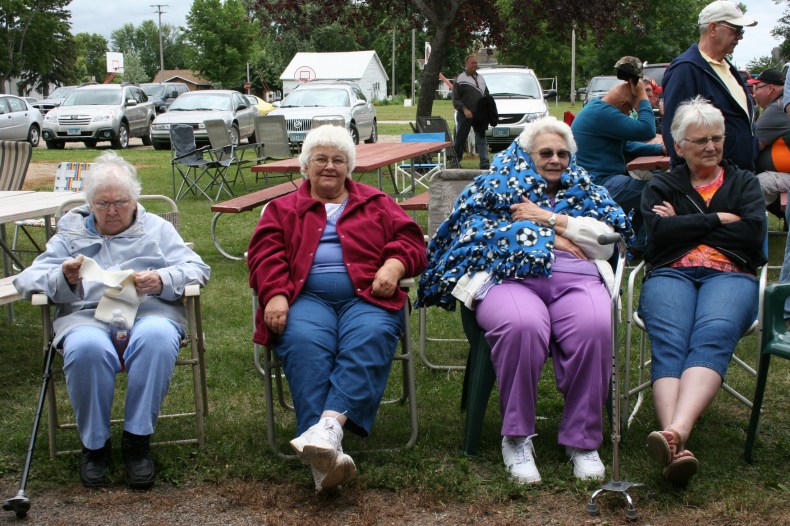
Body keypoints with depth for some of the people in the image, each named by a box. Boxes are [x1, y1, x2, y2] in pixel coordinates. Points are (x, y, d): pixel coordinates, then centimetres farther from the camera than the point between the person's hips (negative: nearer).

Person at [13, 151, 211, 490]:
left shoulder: (158, 229, 24)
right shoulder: (71, 234, 25)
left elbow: (196, 269, 10)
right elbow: (28, 278, 13)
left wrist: (163, 280, -12)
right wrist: (63, 278, -10)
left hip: (149, 311, 0)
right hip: (86, 316, 0)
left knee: (156, 338, -37)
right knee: (86, 348, -36)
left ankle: (137, 440, -23)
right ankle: (94, 444, -15)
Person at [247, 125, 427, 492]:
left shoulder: (376, 204, 28)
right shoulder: (283, 209, 28)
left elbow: (410, 239, 16)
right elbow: (265, 254, 12)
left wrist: (394, 265, -8)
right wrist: (274, 295, -9)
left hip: (366, 296, 1)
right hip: (307, 297, 0)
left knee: (370, 339, -36)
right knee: (304, 344, -35)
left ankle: (329, 427, -53)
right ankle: (323, 454, -49)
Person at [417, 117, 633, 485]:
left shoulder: (583, 189, 30)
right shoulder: (497, 183, 25)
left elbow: (613, 236, 12)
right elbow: (471, 230, 8)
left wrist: (550, 218, 6)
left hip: (575, 277, 2)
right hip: (509, 275, -2)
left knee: (595, 327, -34)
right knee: (521, 325, -38)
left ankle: (582, 440, -20)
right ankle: (517, 438, -23)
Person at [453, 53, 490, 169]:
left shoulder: (480, 78, 17)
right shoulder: (460, 79, -2)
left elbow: (486, 95, 24)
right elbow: (455, 99, -6)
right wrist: (464, 109, -18)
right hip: (465, 115, -5)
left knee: (481, 138, -1)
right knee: (460, 139, 2)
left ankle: (484, 163, -4)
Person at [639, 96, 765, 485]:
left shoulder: (744, 183, 26)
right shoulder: (660, 188, 26)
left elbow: (754, 231, 5)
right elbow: (658, 231, 2)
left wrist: (684, 225, 6)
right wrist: (719, 220, 2)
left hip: (730, 275, 0)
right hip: (670, 274, 0)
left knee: (713, 335, -35)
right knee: (669, 342, -33)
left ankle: (676, 432, -58)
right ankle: (677, 448, -53)